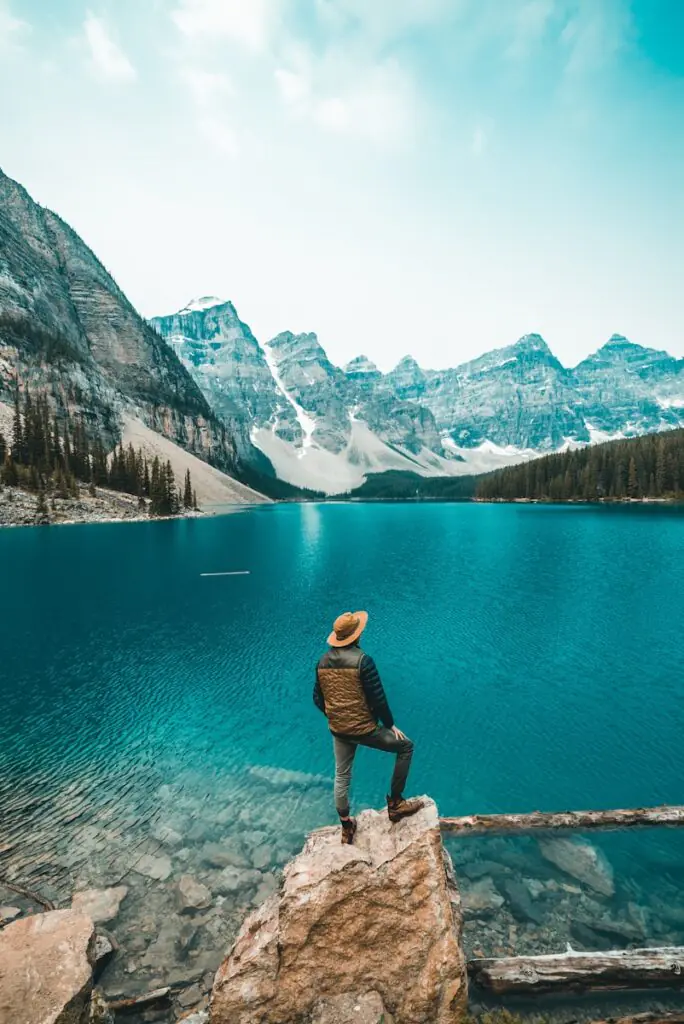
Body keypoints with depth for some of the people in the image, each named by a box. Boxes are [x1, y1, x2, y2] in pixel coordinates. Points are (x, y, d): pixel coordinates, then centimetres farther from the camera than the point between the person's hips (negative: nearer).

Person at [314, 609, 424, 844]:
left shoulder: (323, 662, -2)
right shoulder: (363, 660, -21)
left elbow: (318, 699, 7)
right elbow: (378, 699, -19)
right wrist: (390, 725, -3)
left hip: (338, 730, 6)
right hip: (364, 729, -6)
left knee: (341, 776, 24)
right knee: (405, 747, 15)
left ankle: (346, 827, 38)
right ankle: (395, 803, 20)